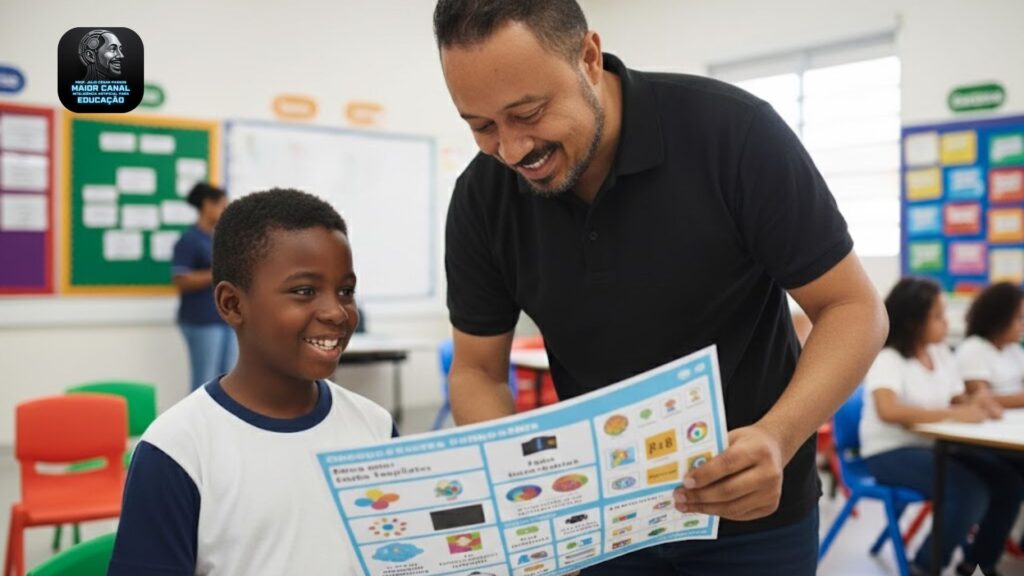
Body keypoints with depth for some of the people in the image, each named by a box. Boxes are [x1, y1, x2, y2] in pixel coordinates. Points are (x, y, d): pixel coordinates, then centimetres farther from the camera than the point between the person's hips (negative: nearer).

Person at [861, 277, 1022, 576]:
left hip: (935, 444, 7)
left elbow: (960, 400, 12)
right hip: (891, 452, -7)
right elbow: (888, 411, -33)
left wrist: (976, 404, -12)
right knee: (971, 492, -26)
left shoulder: (942, 353, 8)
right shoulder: (886, 358, -16)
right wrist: (952, 413, -33)